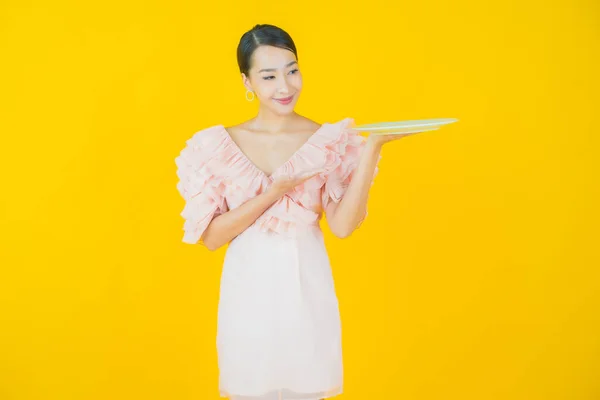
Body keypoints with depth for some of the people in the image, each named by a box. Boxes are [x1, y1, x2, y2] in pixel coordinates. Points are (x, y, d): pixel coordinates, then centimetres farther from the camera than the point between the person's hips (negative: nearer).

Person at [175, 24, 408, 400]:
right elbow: (211, 236, -8)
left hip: (306, 288, 0)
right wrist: (274, 192, -18)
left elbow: (343, 225, -14)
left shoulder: (329, 140, -3)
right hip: (248, 292, 0)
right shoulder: (219, 145, -3)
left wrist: (372, 149, -21)